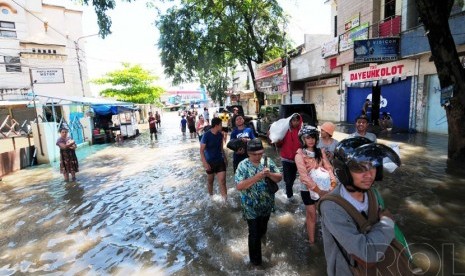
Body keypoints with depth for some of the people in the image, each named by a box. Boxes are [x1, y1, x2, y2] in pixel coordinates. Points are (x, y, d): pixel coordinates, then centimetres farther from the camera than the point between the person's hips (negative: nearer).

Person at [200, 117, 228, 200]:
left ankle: (225, 199, -2)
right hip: (210, 162, -3)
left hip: (220, 161, 3)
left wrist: (225, 158, 16)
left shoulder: (220, 135, -1)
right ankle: (211, 196, 37)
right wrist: (205, 163, -20)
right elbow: (201, 150, -14)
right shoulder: (206, 135, -16)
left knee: (222, 181, -6)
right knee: (210, 180, 15)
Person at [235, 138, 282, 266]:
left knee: (263, 227, 27)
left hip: (267, 205, 4)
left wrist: (270, 174, -28)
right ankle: (255, 259, 33)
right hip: (251, 207, -3)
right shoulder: (243, 165, -18)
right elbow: (239, 186, -27)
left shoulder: (268, 161, -8)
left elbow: (279, 178, -6)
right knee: (254, 233, 10)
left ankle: (261, 235, 61)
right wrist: (257, 177, -34)